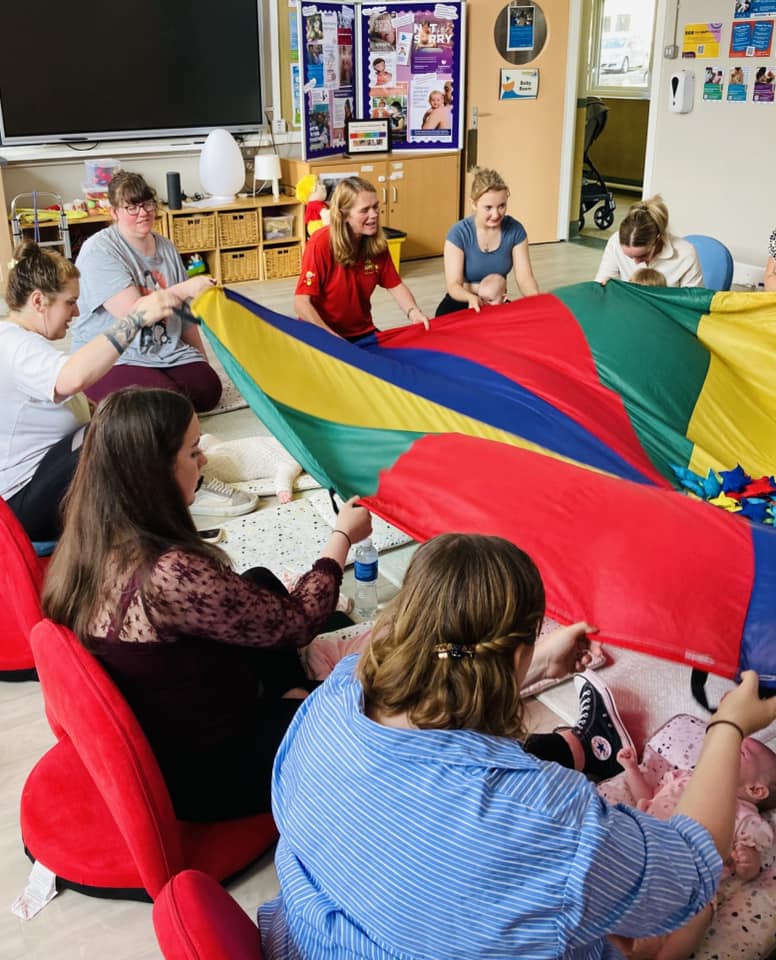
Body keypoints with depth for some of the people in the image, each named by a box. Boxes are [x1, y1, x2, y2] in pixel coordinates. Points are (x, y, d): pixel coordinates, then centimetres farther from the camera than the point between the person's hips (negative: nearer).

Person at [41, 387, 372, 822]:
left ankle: (295, 711, 25)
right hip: (202, 778, -7)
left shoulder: (90, 545, -9)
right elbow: (296, 623, -20)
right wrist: (343, 537, -5)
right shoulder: (170, 575, -35)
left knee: (261, 582, 15)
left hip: (145, 745, 8)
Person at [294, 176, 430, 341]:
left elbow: (394, 285, 6)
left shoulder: (377, 242, -4)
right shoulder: (321, 243, -19)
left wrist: (413, 311, -15)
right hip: (322, 334, -5)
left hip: (363, 332, 5)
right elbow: (301, 303, -21)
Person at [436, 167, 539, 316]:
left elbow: (524, 277, -11)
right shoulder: (459, 233, -17)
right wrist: (471, 298, -46)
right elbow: (453, 284, -22)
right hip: (463, 303, -2)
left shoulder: (515, 230, -9)